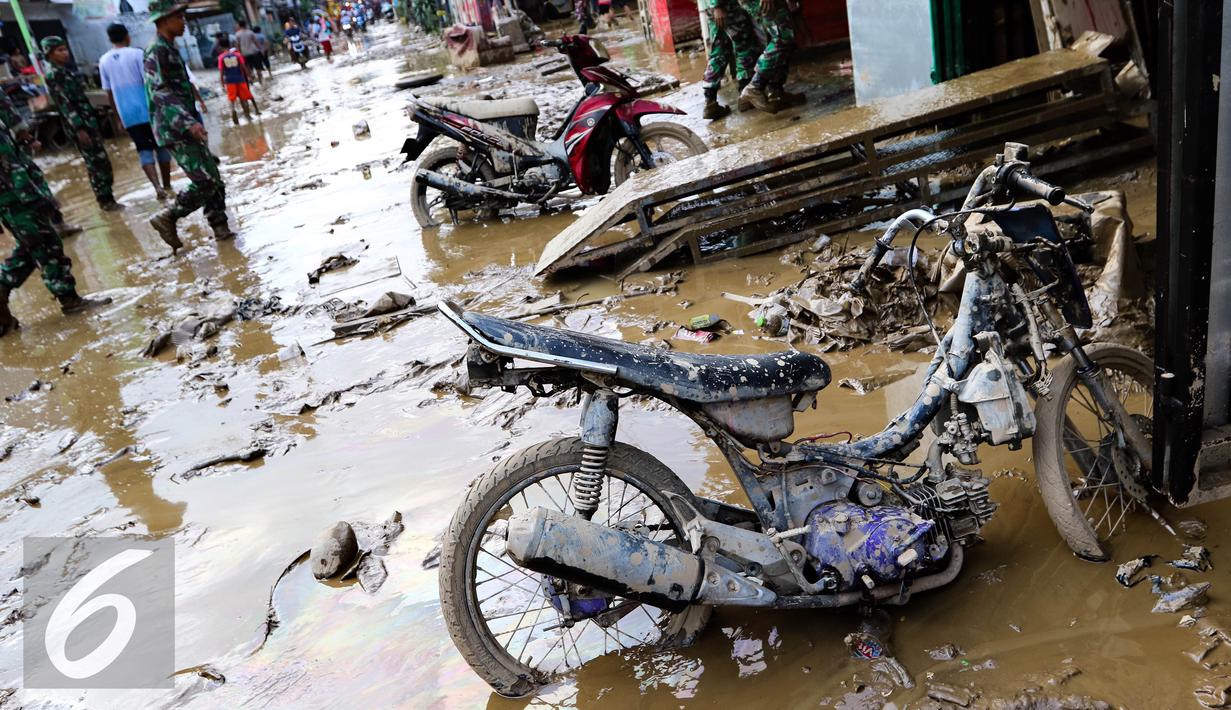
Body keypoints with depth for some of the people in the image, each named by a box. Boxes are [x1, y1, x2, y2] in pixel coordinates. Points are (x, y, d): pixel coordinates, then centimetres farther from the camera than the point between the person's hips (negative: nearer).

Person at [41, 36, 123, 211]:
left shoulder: (70, 69, 15)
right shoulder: (53, 75, -10)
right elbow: (64, 104, -16)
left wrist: (96, 122, 19)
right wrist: (79, 128, -22)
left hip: (89, 120, 8)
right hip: (79, 124, -8)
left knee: (101, 161, 11)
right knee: (96, 162, -5)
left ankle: (107, 197, 18)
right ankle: (106, 200, 1)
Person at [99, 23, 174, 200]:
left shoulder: (104, 61, 6)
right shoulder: (137, 54, -7)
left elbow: (109, 92, 10)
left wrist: (119, 117, 18)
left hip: (128, 114, 3)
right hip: (148, 110, -3)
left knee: (144, 149, 5)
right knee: (161, 146, 10)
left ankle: (157, 186, -14)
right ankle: (167, 186, 15)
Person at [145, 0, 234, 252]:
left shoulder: (169, 50, 16)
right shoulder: (156, 52, -14)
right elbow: (162, 94, -24)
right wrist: (189, 123, -34)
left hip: (185, 130, 10)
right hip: (176, 131, -10)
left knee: (213, 178, 10)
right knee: (206, 182, -13)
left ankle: (220, 226, 16)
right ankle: (167, 218, -3)